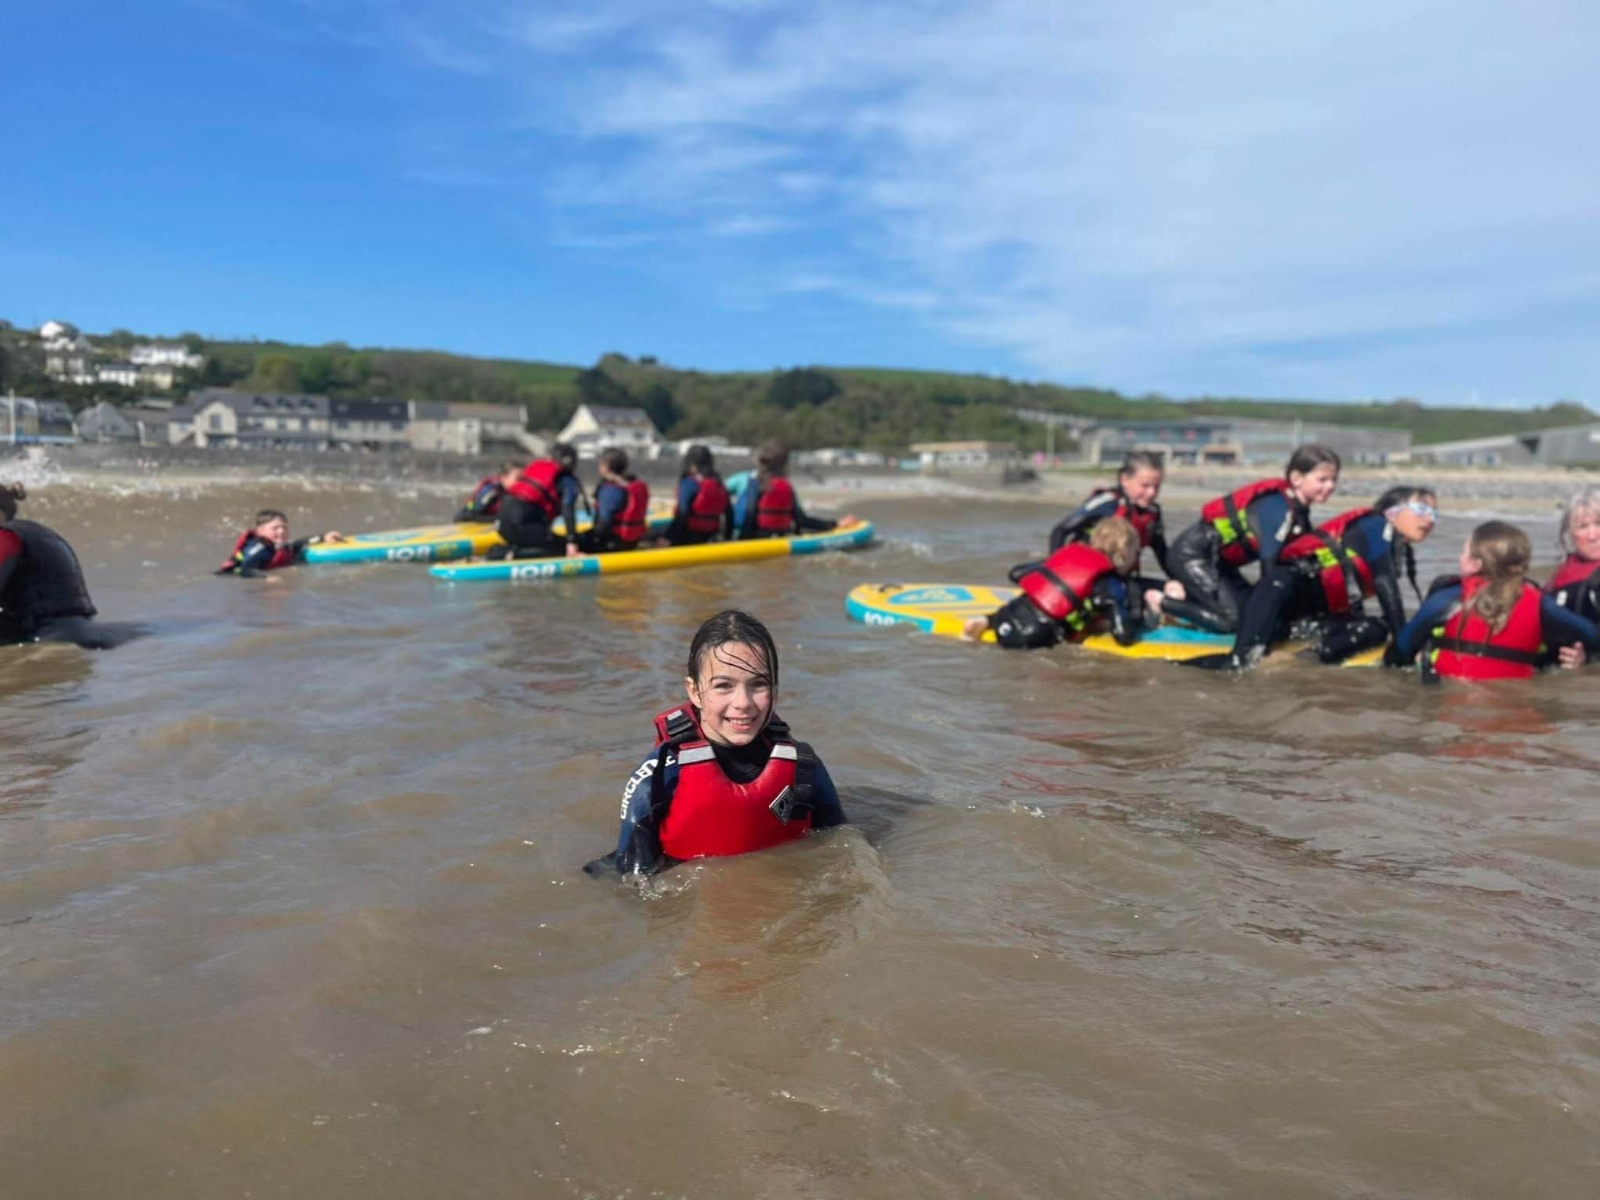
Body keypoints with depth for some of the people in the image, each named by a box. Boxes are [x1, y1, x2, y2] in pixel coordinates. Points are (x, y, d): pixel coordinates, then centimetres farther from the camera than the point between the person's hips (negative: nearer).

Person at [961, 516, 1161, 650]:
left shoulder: (1072, 551, 17)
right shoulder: (1112, 586, -2)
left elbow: (1016, 572, 20)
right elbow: (1125, 637, -8)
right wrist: (1136, 614, 13)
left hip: (1009, 616, 8)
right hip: (1030, 639, -8)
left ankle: (986, 621, 8)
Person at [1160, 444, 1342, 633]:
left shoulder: (1299, 512, 5)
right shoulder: (1278, 508, -24)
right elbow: (1269, 563, -23)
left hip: (1216, 560, 10)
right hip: (1191, 555, -10)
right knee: (1231, 620, -16)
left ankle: (1186, 593, 11)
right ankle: (1163, 602, -6)